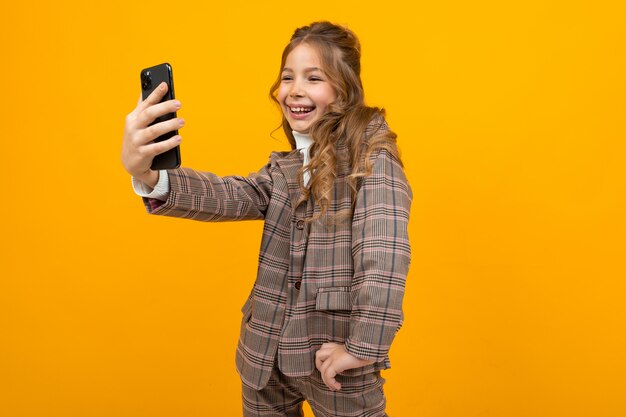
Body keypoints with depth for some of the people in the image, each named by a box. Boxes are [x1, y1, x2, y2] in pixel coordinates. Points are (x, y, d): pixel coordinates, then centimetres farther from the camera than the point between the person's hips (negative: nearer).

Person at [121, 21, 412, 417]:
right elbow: (229, 196, -8)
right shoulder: (282, 169, 9)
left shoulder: (371, 157, -10)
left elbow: (384, 255, -22)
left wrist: (363, 348, -27)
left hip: (334, 356, -6)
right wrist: (148, 177, -26)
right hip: (267, 354, 6)